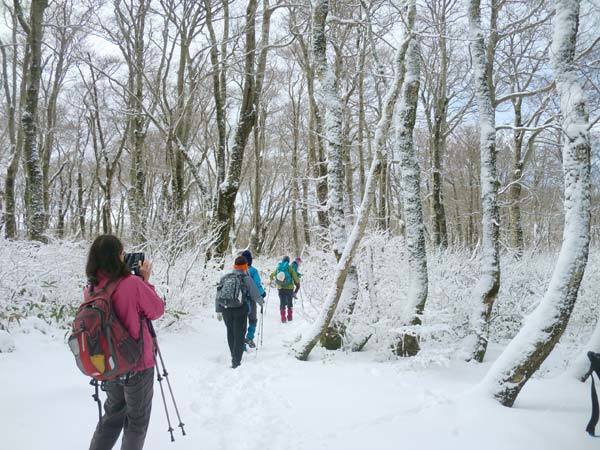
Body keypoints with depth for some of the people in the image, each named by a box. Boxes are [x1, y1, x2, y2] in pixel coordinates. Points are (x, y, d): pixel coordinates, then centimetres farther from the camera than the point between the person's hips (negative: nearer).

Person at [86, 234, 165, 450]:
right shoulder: (133, 283, -23)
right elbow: (157, 310, -10)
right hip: (137, 365, -5)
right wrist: (145, 279, -4)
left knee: (113, 413, 24)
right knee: (137, 419, 14)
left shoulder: (92, 288, -5)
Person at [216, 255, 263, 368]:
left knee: (230, 333, 21)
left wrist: (218, 310, 14)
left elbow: (218, 295, 7)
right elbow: (255, 295, -4)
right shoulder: (246, 279, -5)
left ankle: (234, 356, 36)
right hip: (240, 310, -4)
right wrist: (261, 301, 17)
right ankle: (236, 361, -3)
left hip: (226, 310, 4)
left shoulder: (224, 278, 7)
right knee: (239, 335, 2)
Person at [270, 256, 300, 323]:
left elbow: (272, 275, 20)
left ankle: (283, 318, -1)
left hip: (280, 288, 2)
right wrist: (297, 284, 7)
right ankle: (289, 317, 17)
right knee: (290, 303, 14)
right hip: (289, 288, -2)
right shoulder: (290, 268, -6)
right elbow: (295, 277, -10)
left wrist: (271, 279, 41)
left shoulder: (278, 268, 5)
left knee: (282, 303, 8)